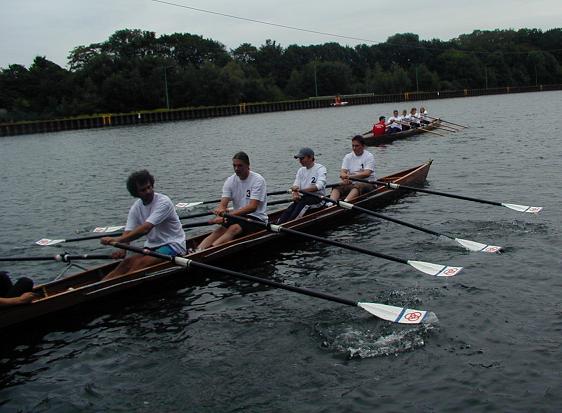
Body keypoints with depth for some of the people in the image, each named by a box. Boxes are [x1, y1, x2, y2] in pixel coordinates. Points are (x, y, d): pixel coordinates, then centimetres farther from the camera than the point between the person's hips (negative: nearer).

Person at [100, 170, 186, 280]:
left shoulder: (163, 202, -19)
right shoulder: (136, 208, 3)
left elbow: (145, 229, -29)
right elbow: (128, 233, -4)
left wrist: (117, 240, -36)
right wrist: (122, 249, -27)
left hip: (173, 245, -6)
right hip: (152, 246, 6)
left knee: (140, 263, -28)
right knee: (128, 262, -19)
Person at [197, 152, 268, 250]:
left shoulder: (258, 180, -12)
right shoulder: (230, 181, 4)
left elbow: (252, 207, -23)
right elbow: (223, 204, -5)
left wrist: (227, 215, -30)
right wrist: (220, 210, -32)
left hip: (257, 218, -5)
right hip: (237, 216, 5)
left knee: (234, 229, -32)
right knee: (220, 230, -23)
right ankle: (198, 250, -45)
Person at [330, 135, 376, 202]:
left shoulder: (369, 156, -2)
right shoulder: (348, 157, 12)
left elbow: (367, 173, -16)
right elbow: (342, 172, 1)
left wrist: (350, 176, -26)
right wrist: (345, 178, -24)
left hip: (367, 184, -4)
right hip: (352, 183, 4)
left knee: (358, 186, -37)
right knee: (337, 187, -23)